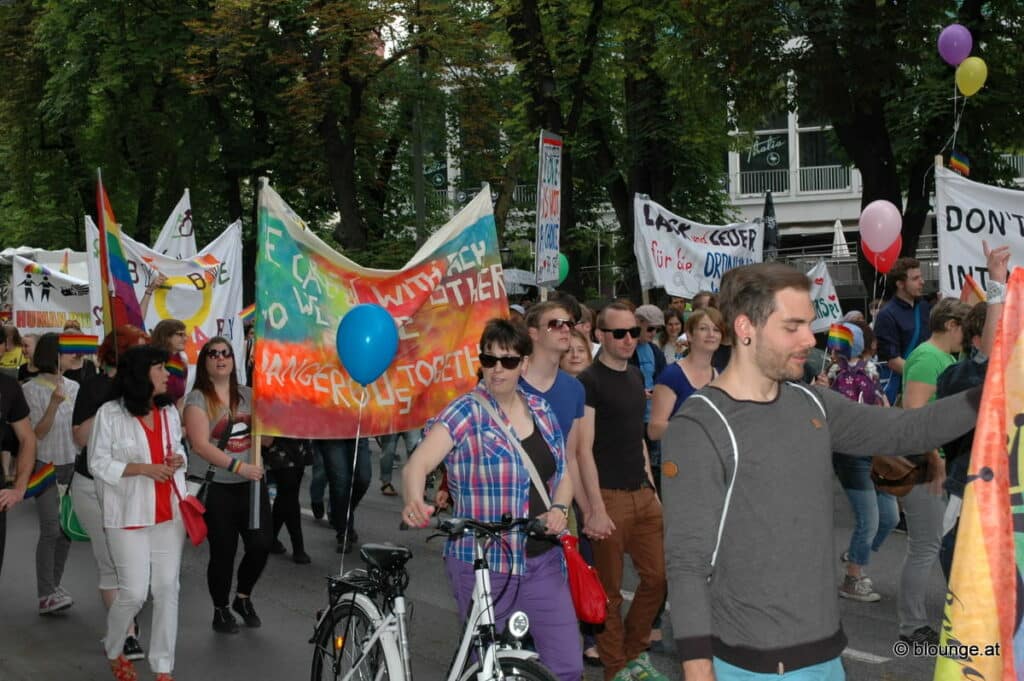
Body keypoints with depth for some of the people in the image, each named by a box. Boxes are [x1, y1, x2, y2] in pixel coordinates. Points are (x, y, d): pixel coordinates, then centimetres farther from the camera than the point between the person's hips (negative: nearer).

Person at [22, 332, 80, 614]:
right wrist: (53, 404, -23)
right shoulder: (32, 390, -8)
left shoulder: (73, 387, 7)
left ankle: (54, 584, 19)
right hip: (46, 465, -5)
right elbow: (37, 433, -11)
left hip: (71, 464, 5)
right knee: (51, 529, -10)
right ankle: (46, 595, -6)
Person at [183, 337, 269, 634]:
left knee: (261, 545, -2)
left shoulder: (247, 395, 10)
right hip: (217, 489, -4)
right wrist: (238, 466, -23)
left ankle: (243, 598, 25)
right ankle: (221, 610, 24)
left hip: (252, 483, 4)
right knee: (223, 552, 2)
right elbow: (200, 444, -16)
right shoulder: (198, 399, -4)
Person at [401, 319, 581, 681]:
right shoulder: (466, 413, -9)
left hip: (542, 560, 4)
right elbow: (418, 463, -23)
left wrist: (559, 508, -6)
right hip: (482, 564, -4)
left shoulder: (541, 411, 8)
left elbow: (563, 475, 16)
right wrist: (414, 502, -44)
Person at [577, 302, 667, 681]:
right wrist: (596, 508, -20)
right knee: (610, 590, 2)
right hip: (610, 496, -7)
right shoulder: (590, 381, -10)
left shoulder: (635, 376, 14)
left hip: (643, 494, 7)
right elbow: (584, 448, -15)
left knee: (657, 576, 9)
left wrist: (652, 487, 17)